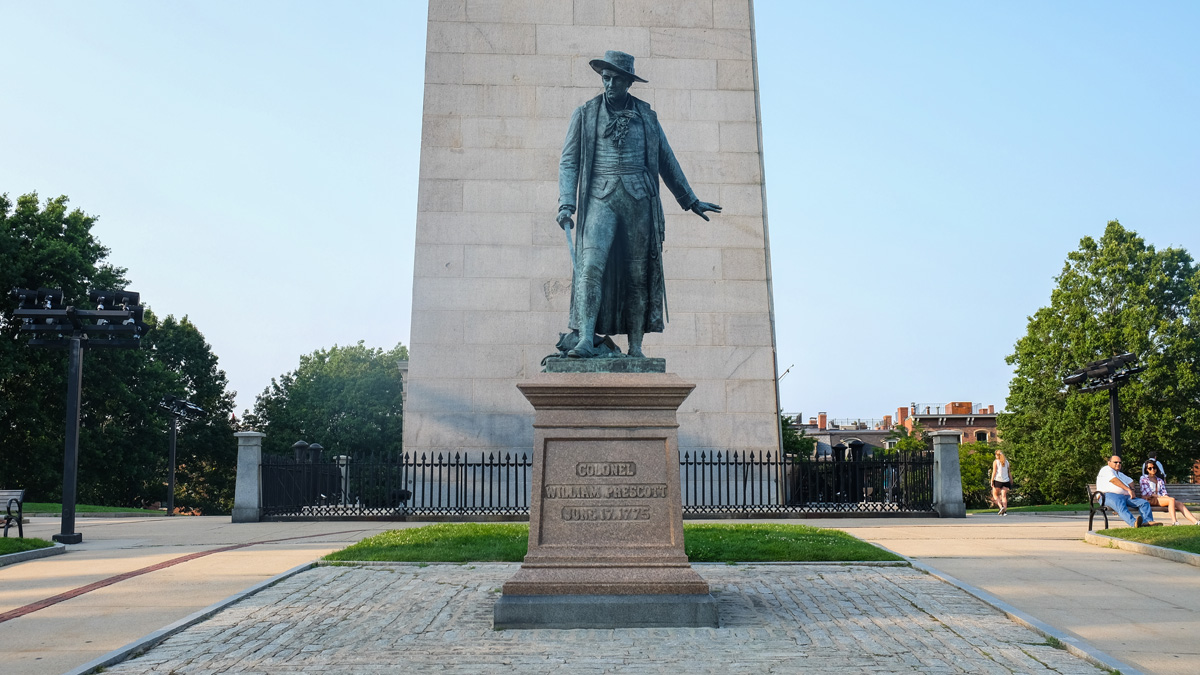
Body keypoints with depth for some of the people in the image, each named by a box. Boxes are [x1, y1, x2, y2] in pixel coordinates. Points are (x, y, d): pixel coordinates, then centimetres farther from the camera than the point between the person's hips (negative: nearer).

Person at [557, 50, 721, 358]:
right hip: (601, 198, -1)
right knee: (591, 264, -19)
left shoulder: (646, 116, 14)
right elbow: (569, 161, 6)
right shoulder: (585, 114, 10)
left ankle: (635, 348, 4)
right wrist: (566, 204, -7)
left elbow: (666, 161, 21)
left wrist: (691, 200, 24)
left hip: (639, 198, 2)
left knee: (638, 273, -1)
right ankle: (585, 340, -22)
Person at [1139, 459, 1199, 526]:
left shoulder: (1160, 480, 26)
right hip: (1150, 500, -5)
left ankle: (1195, 521, -37)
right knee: (1172, 500, -31)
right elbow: (1147, 493, -3)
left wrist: (1166, 496, -10)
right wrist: (1160, 496, -11)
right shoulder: (1144, 479, 9)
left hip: (1161, 498, 6)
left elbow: (1164, 493, 13)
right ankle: (1174, 522, -43)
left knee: (1179, 503, -21)